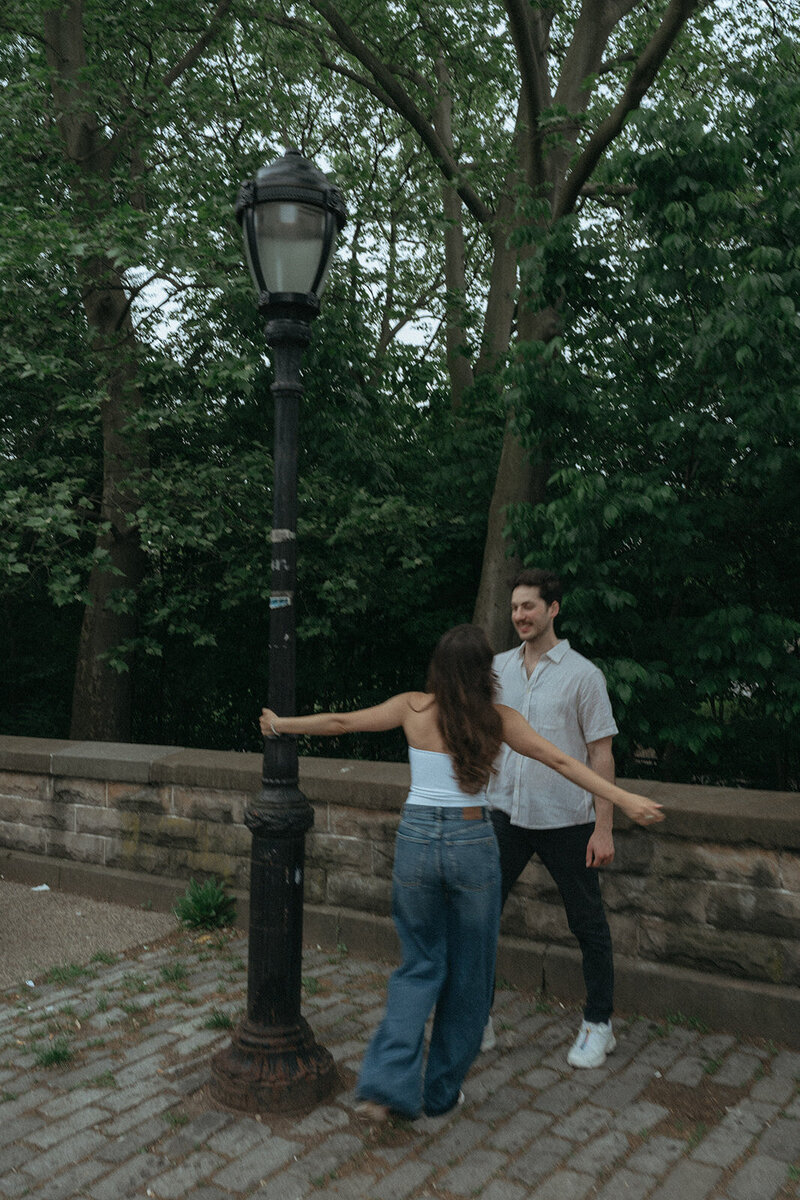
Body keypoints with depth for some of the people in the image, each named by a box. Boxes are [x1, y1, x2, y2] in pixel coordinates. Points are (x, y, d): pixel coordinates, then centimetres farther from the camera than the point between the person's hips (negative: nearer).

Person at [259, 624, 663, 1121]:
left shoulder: (412, 707, -1)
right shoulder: (497, 719, -3)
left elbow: (339, 722, 6)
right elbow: (561, 761, -4)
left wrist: (281, 724, 20)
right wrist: (625, 799, 0)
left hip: (416, 839, 1)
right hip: (473, 843, -1)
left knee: (420, 963, 17)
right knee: (467, 972, 17)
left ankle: (388, 1082, 5)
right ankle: (442, 1090, 29)